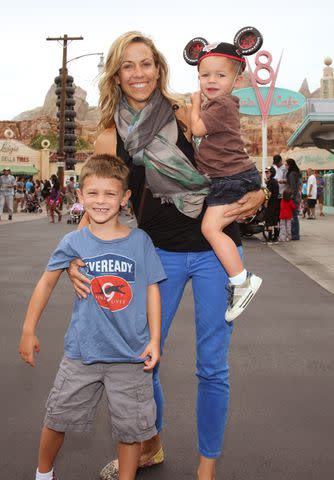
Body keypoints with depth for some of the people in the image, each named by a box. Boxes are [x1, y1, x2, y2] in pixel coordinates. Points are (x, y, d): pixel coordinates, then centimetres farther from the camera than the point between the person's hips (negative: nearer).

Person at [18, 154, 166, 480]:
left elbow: (152, 290, -1)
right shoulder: (73, 242, -5)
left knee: (131, 428, 10)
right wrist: (28, 330, 7)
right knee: (57, 419, 17)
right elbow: (46, 283, 6)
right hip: (82, 353, 1)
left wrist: (154, 340, -4)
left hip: (131, 355, -1)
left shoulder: (140, 241, -6)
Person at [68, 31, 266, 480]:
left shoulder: (187, 114, -6)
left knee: (212, 367, 6)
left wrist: (257, 194, -18)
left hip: (214, 248, -2)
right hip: (160, 252, 3)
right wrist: (76, 257, -11)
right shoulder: (110, 138, 0)